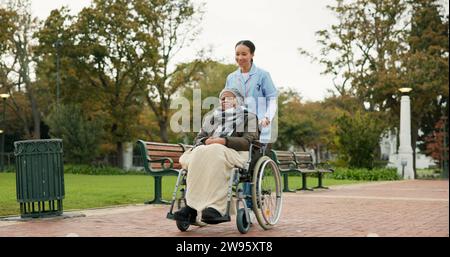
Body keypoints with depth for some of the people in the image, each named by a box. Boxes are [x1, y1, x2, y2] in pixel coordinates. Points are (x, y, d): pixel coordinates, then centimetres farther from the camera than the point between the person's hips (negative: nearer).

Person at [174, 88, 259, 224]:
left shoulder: (248, 117, 17)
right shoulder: (211, 117, 31)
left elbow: (248, 141, 0)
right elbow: (198, 139, 23)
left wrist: (224, 141, -15)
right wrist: (206, 141, -3)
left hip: (236, 153, -4)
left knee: (214, 154, -39)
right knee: (198, 154, -34)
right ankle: (191, 207, -45)